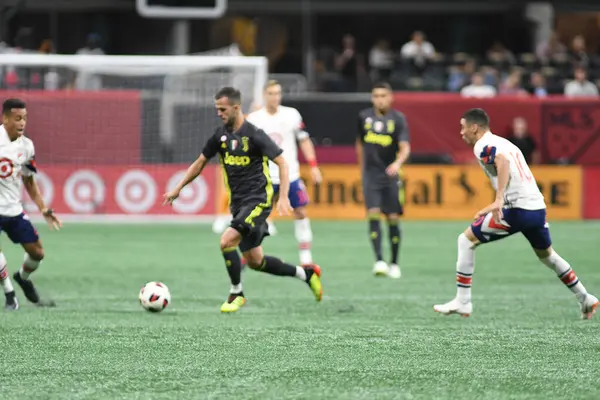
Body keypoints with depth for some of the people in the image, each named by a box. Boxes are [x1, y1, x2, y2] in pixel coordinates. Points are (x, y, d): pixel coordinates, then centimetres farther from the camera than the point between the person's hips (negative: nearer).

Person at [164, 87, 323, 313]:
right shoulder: (221, 135, 5)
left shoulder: (254, 135, -14)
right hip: (238, 203, 8)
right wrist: (178, 189, 16)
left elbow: (282, 163, -14)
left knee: (226, 241, -24)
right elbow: (201, 162, 18)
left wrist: (283, 197, -25)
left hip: (257, 201, -8)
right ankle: (306, 273, 29)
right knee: (255, 261, 11)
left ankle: (236, 293, -4)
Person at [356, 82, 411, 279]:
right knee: (373, 215, -15)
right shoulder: (364, 117, 4)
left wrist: (398, 163, -34)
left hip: (390, 175, -1)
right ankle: (379, 261, -20)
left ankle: (394, 264, 16)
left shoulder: (398, 119, -5)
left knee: (393, 218, 2)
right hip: (370, 175, 1)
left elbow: (405, 147, -14)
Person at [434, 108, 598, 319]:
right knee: (546, 255, 30)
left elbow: (503, 162, -25)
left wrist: (499, 199, -35)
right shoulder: (502, 143, 24)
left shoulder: (482, 145, -4)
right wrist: (495, 207, 34)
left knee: (466, 240, 1)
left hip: (517, 209, -9)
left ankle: (462, 302, -2)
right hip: (538, 207, 9)